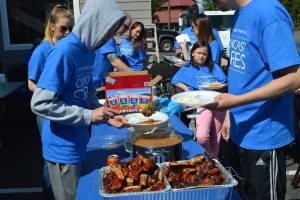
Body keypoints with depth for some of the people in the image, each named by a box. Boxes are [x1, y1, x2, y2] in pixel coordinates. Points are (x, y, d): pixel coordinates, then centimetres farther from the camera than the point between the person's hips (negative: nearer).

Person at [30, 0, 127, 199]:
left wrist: (107, 116, 1)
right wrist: (88, 116, -22)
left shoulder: (89, 50, 4)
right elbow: (40, 103, -24)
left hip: (78, 144, 8)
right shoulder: (64, 52, -22)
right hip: (63, 148, -8)